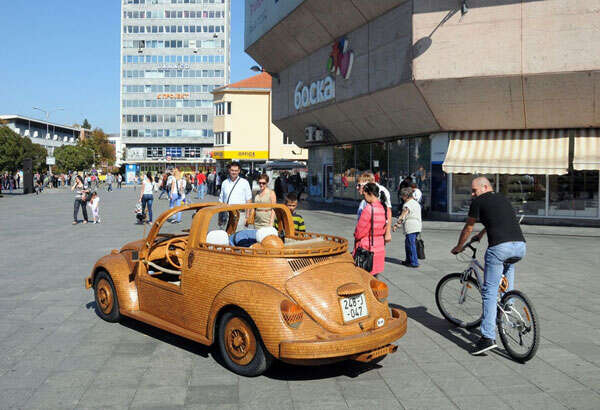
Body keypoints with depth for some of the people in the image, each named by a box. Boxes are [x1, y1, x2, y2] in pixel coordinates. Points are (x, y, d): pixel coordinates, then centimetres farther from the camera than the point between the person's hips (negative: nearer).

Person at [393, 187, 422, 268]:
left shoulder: (407, 204, -13)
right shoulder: (416, 203, 16)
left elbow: (403, 216, -16)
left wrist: (396, 225, -13)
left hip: (411, 228, -10)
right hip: (418, 226, 10)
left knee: (411, 245, -4)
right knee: (408, 244, 18)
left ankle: (414, 262, -3)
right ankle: (408, 260, 25)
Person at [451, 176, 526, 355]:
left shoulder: (479, 201, 10)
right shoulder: (503, 198, 28)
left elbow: (468, 228, 19)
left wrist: (459, 247, 35)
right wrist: (481, 234, 60)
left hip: (499, 246, -6)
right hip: (520, 246, 6)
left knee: (489, 292, -2)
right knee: (508, 264, 36)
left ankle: (488, 337, -6)